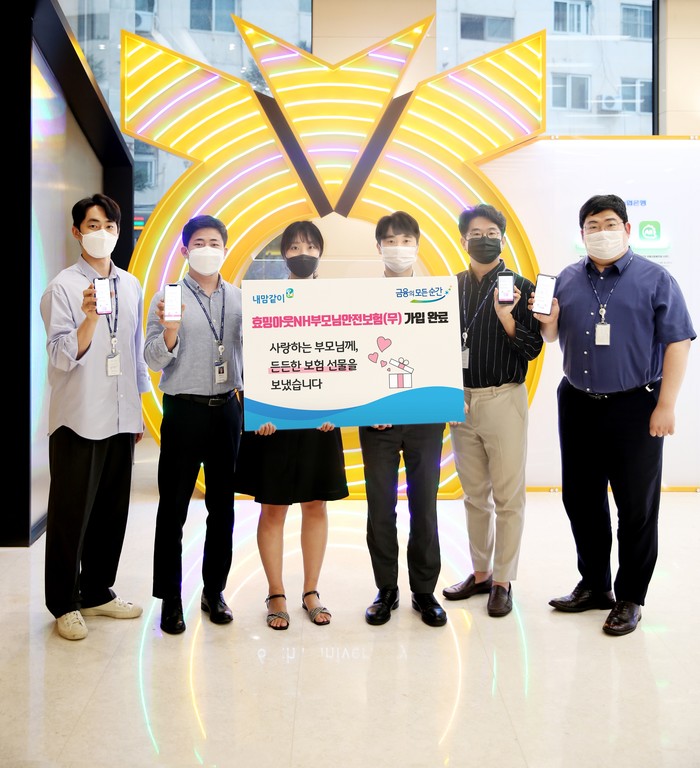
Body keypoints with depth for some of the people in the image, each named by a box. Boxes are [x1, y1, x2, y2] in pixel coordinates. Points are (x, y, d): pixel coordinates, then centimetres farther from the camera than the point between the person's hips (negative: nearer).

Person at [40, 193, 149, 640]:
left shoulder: (131, 285, 9)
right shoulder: (64, 286, -7)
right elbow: (63, 357, -13)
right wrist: (90, 316, -29)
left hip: (121, 418, 5)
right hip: (78, 418, -5)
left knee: (113, 510, 12)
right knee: (71, 513, 4)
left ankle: (97, 592, 28)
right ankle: (64, 604, 18)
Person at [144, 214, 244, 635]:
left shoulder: (240, 298, 6)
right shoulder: (167, 298, -2)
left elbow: (252, 350, 11)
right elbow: (154, 360, -7)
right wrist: (169, 331, -24)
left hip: (229, 409, 3)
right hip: (184, 410, -3)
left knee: (223, 506, 11)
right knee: (173, 507, 3)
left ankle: (214, 590, 25)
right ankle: (170, 597, 16)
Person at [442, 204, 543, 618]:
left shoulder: (520, 286, -2)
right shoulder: (452, 288, 9)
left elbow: (532, 350, -7)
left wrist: (506, 319, -20)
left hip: (503, 399, -4)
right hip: (460, 400, 4)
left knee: (507, 497, 2)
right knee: (475, 495, 14)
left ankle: (503, 581, 13)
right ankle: (480, 573, 26)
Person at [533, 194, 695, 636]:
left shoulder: (655, 280, -4)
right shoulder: (567, 280, 9)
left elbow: (677, 343, -8)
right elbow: (554, 338, 17)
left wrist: (666, 406, -14)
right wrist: (548, 322, -6)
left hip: (634, 406, -4)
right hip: (578, 404, 5)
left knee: (637, 506, 4)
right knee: (581, 499, 12)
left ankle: (630, 598, 19)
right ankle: (594, 585, 29)